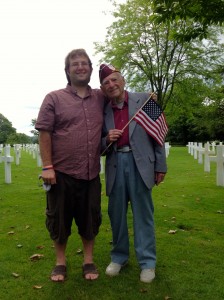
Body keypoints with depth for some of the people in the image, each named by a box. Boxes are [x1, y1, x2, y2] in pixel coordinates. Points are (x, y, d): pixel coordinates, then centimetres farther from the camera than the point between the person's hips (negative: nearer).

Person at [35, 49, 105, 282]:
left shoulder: (101, 98, 8)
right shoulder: (54, 98, -1)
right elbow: (44, 133, -5)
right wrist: (47, 166, -12)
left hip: (91, 173, 3)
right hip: (62, 172, -2)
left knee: (89, 218, 13)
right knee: (59, 218, 11)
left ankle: (88, 261, 31)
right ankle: (60, 262, 30)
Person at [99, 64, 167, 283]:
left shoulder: (144, 99, 3)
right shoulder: (103, 111, 10)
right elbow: (100, 146, 12)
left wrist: (160, 165, -1)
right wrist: (107, 139, -11)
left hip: (140, 163, -2)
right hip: (115, 165, 3)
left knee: (143, 213, 4)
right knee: (116, 213, 10)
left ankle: (147, 261, 16)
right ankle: (119, 256, 27)